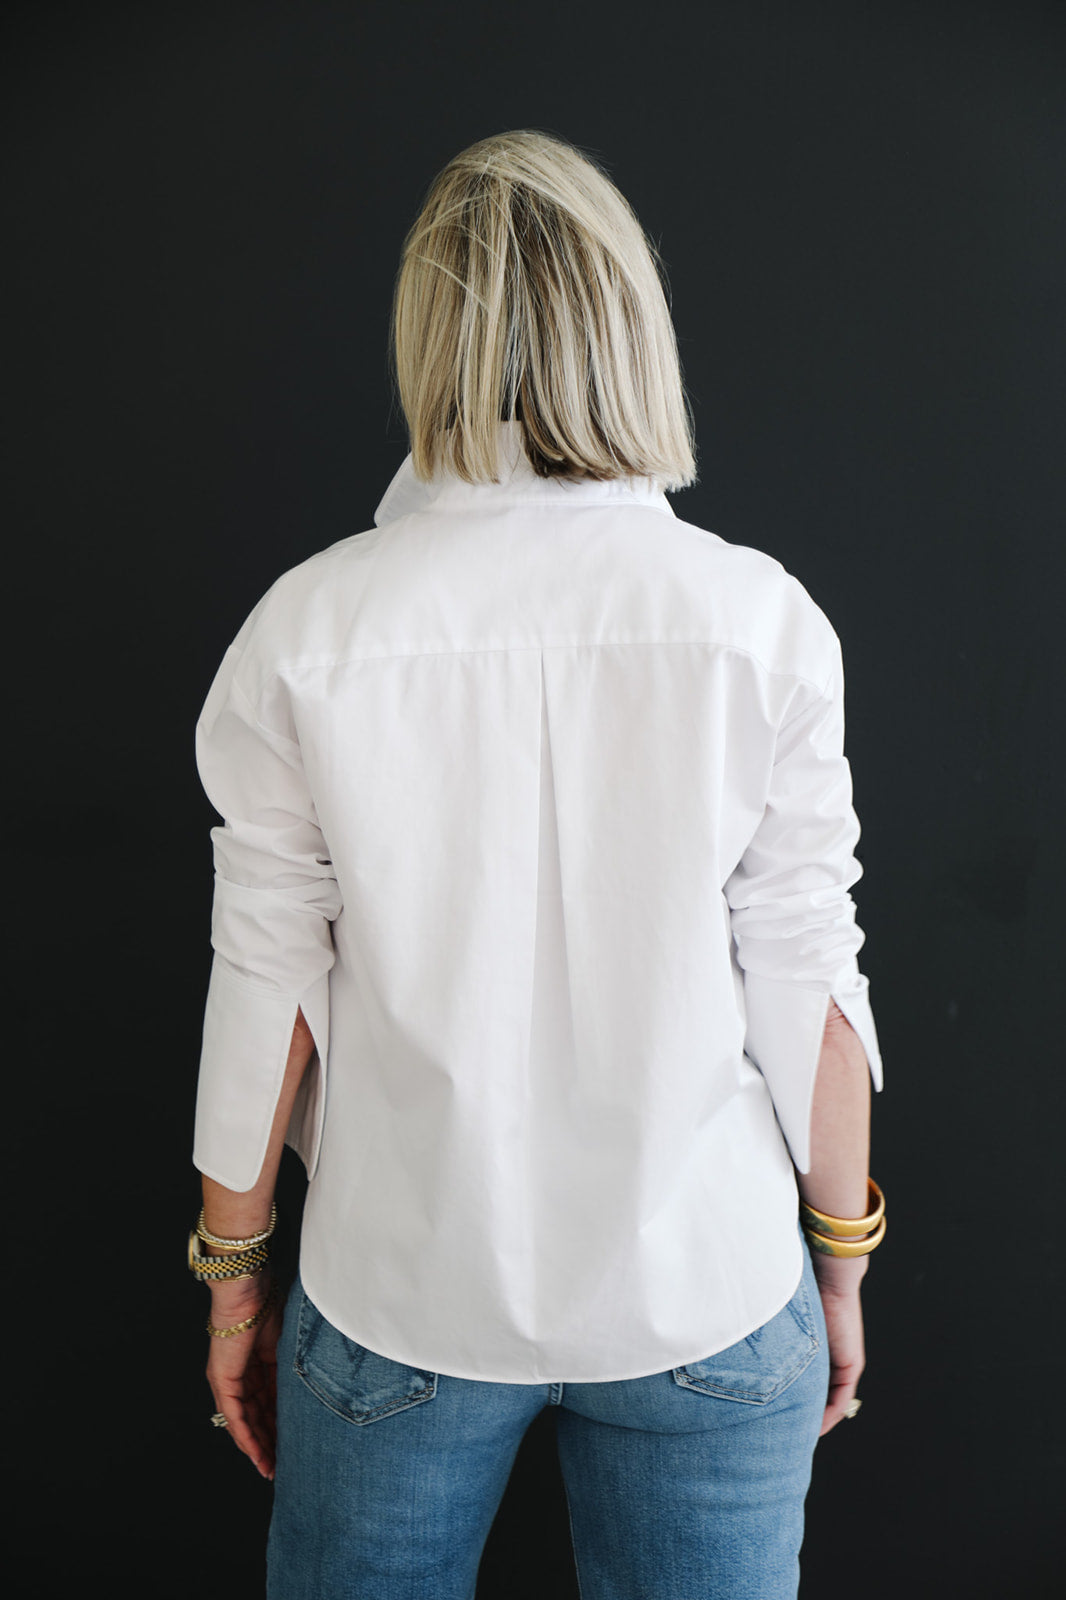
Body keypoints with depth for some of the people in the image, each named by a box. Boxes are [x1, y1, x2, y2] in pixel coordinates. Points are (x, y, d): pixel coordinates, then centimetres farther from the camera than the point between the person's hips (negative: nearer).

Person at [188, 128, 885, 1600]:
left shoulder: (306, 630, -13)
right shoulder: (762, 624, -13)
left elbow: (268, 993, -7)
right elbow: (807, 985, -8)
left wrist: (235, 1276, 8)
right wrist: (842, 1262, 8)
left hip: (402, 1295, 1)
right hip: (706, 1303, 1)